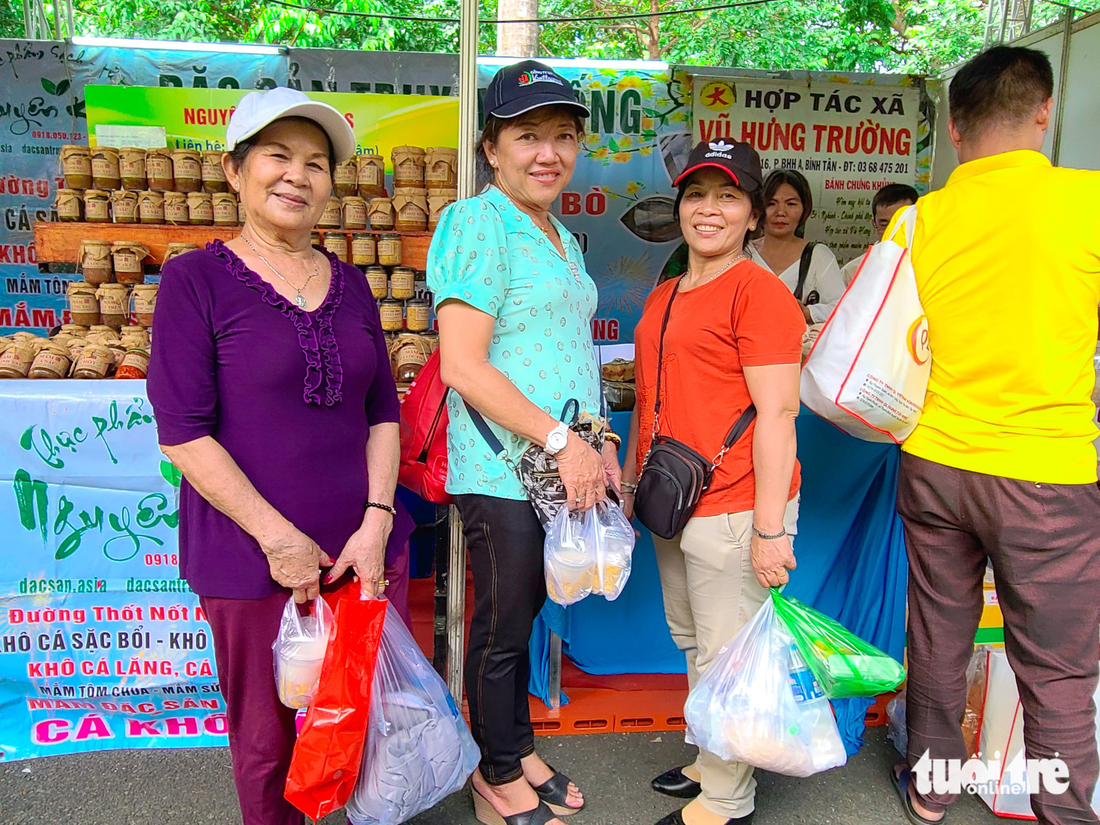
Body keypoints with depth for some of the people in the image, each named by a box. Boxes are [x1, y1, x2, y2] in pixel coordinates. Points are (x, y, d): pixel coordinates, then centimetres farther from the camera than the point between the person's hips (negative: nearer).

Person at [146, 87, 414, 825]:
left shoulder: (349, 285, 8)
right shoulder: (197, 280, -6)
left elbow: (382, 412, 7)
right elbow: (183, 434, -11)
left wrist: (376, 523, -5)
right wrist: (279, 539, -14)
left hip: (363, 548, 4)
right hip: (251, 559, -3)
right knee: (267, 738, 13)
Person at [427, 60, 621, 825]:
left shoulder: (563, 239, 16)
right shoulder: (480, 224, -11)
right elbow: (462, 366, -19)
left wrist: (600, 443, 12)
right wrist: (560, 440, -18)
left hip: (559, 467, 8)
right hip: (503, 468, -7)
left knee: (523, 618, 20)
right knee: (503, 626, 8)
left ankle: (520, 749, 39)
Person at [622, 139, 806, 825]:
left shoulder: (758, 291, -11)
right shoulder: (663, 297, 15)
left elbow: (777, 414, -16)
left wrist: (769, 528, -19)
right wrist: (629, 480, 22)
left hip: (732, 509, -9)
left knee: (728, 658, 4)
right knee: (692, 643, 21)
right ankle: (712, 765, 41)